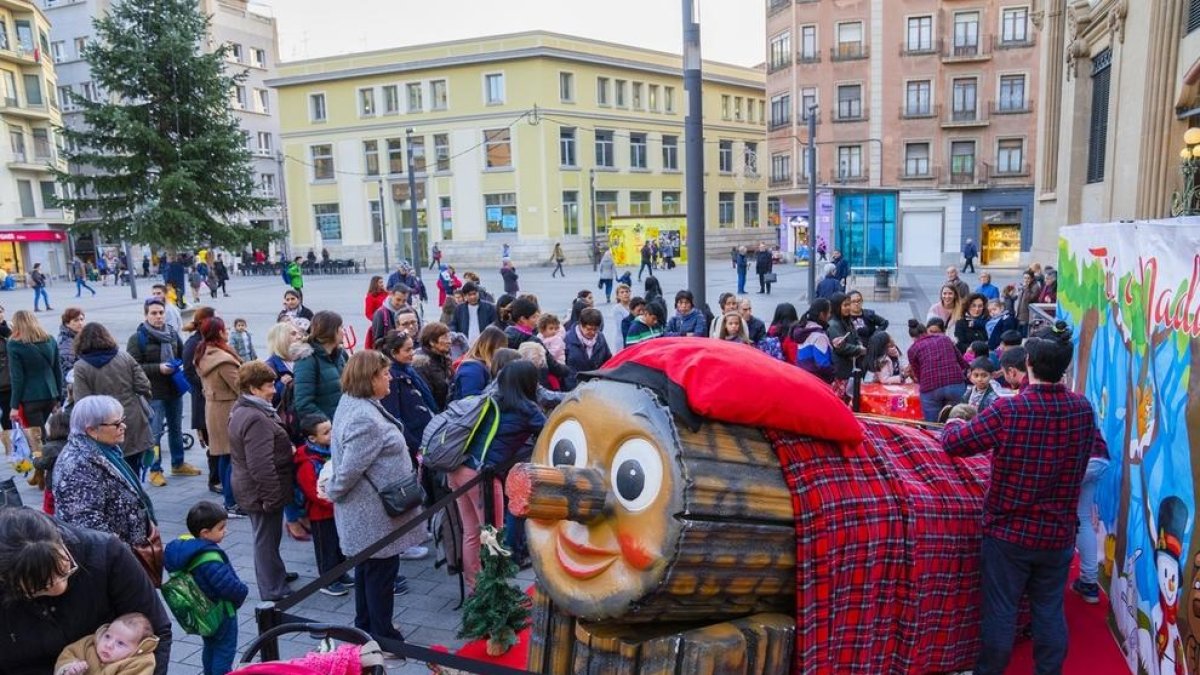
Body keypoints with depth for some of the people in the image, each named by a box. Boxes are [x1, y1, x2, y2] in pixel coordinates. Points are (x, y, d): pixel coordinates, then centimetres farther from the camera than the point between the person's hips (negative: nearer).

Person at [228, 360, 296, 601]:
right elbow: (261, 466, -30)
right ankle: (273, 592, 16)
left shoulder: (241, 410, 7)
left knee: (266, 537, 24)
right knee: (267, 539, 3)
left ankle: (276, 575, 43)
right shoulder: (256, 419, -27)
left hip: (250, 489, 10)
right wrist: (273, 496, -24)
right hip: (263, 492, -10)